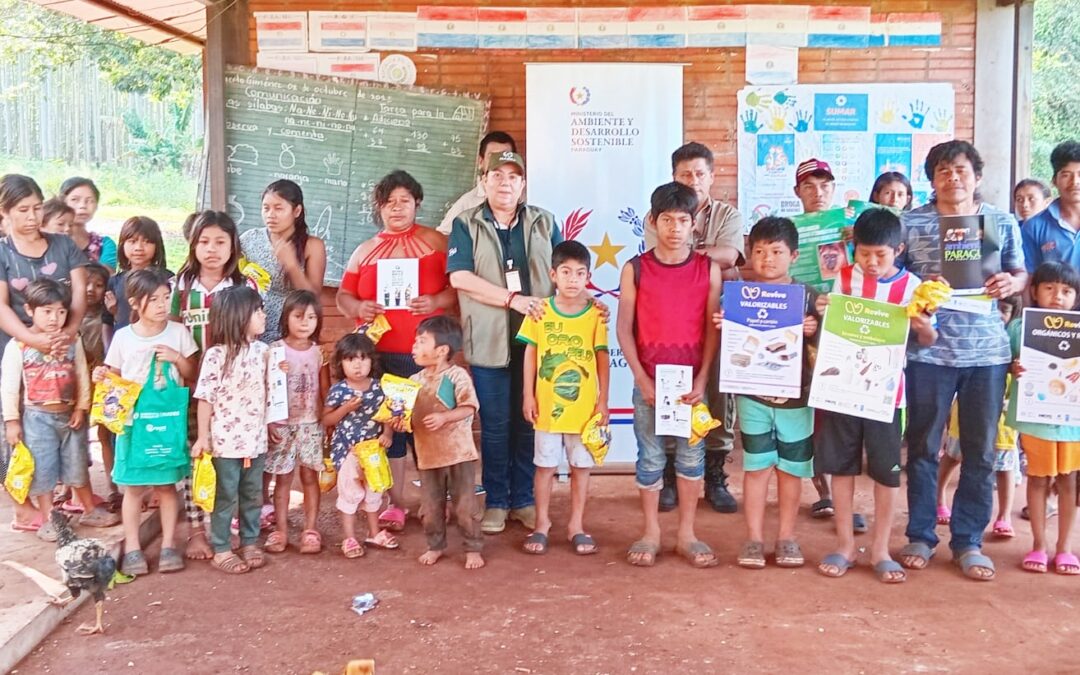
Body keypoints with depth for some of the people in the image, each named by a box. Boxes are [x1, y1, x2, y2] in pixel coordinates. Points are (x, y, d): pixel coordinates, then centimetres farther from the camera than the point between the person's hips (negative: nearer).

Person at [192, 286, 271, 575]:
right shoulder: (216, 355, -15)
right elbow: (205, 398, -12)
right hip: (226, 439, -5)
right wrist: (202, 436, -11)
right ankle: (221, 550, 19)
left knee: (253, 495, 16)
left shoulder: (262, 351, 3)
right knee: (226, 497, 6)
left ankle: (249, 542, 30)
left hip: (256, 437, 5)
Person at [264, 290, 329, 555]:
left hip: (311, 424, 1)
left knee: (310, 477, 4)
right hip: (282, 424, -1)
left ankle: (310, 530, 11)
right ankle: (280, 530, 13)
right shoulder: (275, 350, -4)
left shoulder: (319, 352, 2)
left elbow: (325, 390, 5)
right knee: (282, 478, 5)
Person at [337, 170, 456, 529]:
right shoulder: (365, 251, 15)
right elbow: (343, 295, 15)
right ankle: (395, 504, 13)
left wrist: (437, 301, -16)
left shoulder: (437, 242, 7)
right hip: (380, 355, 3)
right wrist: (358, 307, -7)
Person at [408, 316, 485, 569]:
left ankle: (473, 548, 14)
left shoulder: (457, 375, -11)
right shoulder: (415, 380, 6)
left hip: (458, 452, -5)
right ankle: (435, 546, 30)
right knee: (431, 505, 13)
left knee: (465, 504, 2)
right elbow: (408, 412, 11)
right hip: (427, 453, 5)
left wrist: (444, 418, -27)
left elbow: (469, 407, -15)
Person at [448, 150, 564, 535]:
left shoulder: (544, 222, 12)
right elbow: (460, 278, -9)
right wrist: (513, 299, -15)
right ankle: (496, 503, 16)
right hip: (490, 342, -2)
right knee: (495, 426, 5)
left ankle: (524, 500, 18)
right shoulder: (466, 225, 4)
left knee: (530, 423, 6)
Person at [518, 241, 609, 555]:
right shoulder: (540, 310, -3)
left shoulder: (596, 314, -4)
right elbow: (530, 354, 2)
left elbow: (602, 359, 0)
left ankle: (576, 525, 23)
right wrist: (528, 395, -1)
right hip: (547, 405, 0)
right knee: (545, 465, 9)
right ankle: (542, 523, 24)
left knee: (581, 466, 10)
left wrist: (603, 400, -2)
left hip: (584, 406, 0)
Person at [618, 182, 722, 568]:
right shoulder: (635, 269, -1)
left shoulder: (708, 269, 1)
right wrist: (642, 379, -8)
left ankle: (686, 534, 20)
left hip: (691, 382, 1)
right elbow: (624, 329, -2)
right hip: (648, 382, -1)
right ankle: (650, 533, 20)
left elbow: (713, 328, 0)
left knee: (691, 456, 8)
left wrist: (702, 380, -8)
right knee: (650, 457, 7)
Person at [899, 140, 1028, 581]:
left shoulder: (1003, 223, 9)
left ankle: (968, 541, 20)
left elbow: (1022, 275, 14)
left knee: (980, 451, 7)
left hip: (987, 350, 2)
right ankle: (920, 536, 20)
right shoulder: (910, 222, 3)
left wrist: (1012, 283, -8)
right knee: (923, 447, 6)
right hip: (928, 350, -2)